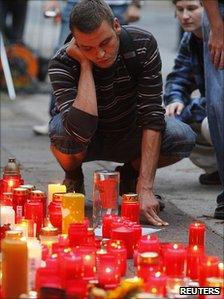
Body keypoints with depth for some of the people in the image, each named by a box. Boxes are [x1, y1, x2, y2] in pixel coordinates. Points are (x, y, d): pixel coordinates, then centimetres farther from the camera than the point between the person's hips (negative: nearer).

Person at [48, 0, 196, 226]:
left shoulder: (143, 44, -24)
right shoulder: (62, 64, -30)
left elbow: (152, 115, -27)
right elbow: (82, 131, -45)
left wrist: (145, 188, -35)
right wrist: (85, 65, -39)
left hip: (129, 136, 2)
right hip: (87, 143, -2)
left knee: (182, 137, -28)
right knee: (62, 129, -37)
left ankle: (128, 175, 4)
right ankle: (73, 180, -1)